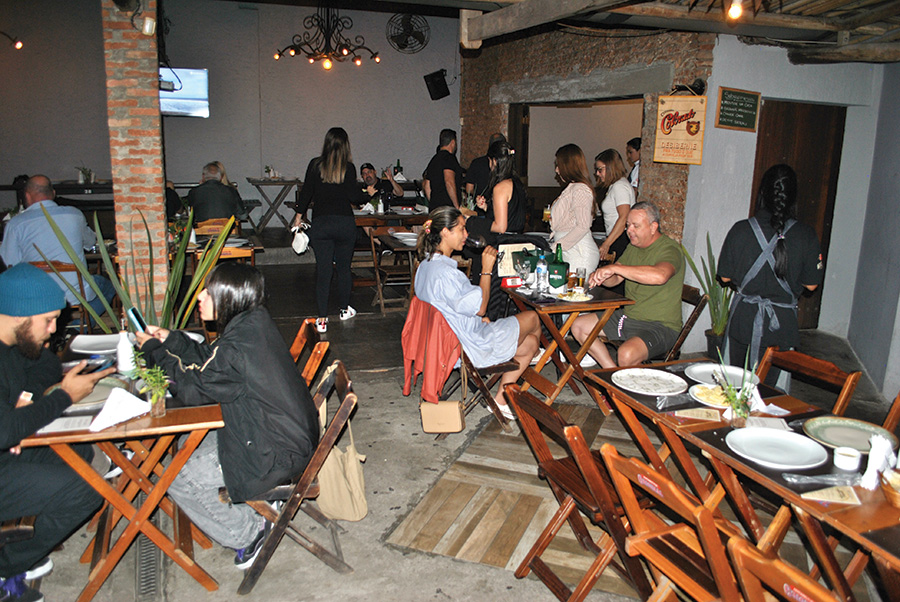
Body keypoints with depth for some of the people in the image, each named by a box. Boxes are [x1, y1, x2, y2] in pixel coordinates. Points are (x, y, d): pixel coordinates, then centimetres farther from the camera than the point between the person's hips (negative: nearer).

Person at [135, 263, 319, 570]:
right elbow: (211, 360, 13)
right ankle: (262, 497, 26)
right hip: (291, 432, 10)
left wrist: (155, 350, -5)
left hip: (276, 454, -9)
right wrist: (171, 340, 6)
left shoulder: (238, 346, -29)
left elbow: (192, 388, -16)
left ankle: (249, 532, 13)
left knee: (178, 478, 0)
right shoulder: (254, 323, -1)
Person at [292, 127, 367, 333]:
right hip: (345, 222, -1)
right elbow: (354, 196, -7)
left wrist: (299, 215, 16)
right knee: (344, 267, 14)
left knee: (323, 269, 1)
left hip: (320, 223, 1)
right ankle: (344, 309, 28)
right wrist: (366, 194, 14)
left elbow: (306, 192, 3)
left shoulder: (315, 165, 1)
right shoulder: (348, 167, -4)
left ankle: (322, 319, -2)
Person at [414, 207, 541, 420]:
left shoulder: (426, 265, 5)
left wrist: (479, 317, 9)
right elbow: (479, 307, -20)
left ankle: (501, 400, 21)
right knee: (533, 319, 10)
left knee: (530, 343, 16)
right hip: (473, 347, -10)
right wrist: (486, 270, -15)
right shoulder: (444, 272, -28)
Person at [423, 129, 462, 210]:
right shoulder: (449, 157, -9)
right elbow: (449, 182, -21)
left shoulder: (434, 159, 18)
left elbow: (425, 184, 22)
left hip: (434, 206, 9)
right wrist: (457, 207, -17)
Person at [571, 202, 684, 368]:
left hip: (659, 325, -9)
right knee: (578, 326, 6)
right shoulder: (633, 247, 10)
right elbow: (614, 279, 14)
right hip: (627, 316, 9)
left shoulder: (669, 249, -17)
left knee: (626, 354, -36)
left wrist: (614, 268, -35)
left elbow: (659, 276, -40)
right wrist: (600, 276, -11)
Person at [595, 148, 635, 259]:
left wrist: (606, 244, -23)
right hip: (615, 239, 9)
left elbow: (624, 218, -20)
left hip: (621, 240, -9)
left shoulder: (620, 186, -11)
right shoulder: (614, 186, 20)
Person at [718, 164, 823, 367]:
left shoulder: (740, 230, -8)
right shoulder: (806, 235, -9)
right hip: (782, 323, -1)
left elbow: (725, 276, 0)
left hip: (743, 318, 1)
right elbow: (811, 284, -1)